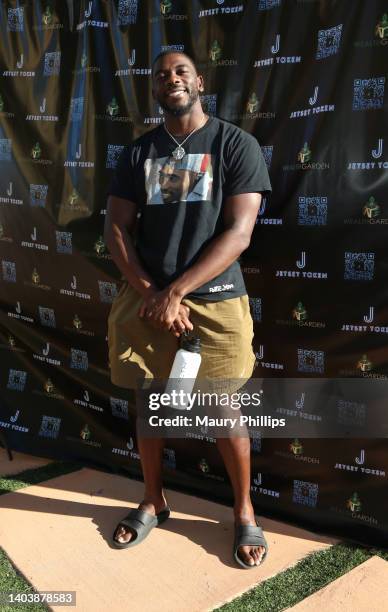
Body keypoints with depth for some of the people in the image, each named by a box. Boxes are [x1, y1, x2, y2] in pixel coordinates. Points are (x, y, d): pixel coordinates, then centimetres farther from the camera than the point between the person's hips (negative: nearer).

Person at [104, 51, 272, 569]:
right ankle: (153, 503, 35)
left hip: (214, 301, -3)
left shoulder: (236, 144, -2)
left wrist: (174, 293, -15)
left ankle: (244, 512, 27)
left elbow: (238, 233, -11)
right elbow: (116, 230, 6)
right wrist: (149, 292, -10)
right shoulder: (137, 153, 10)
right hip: (145, 298, 4)